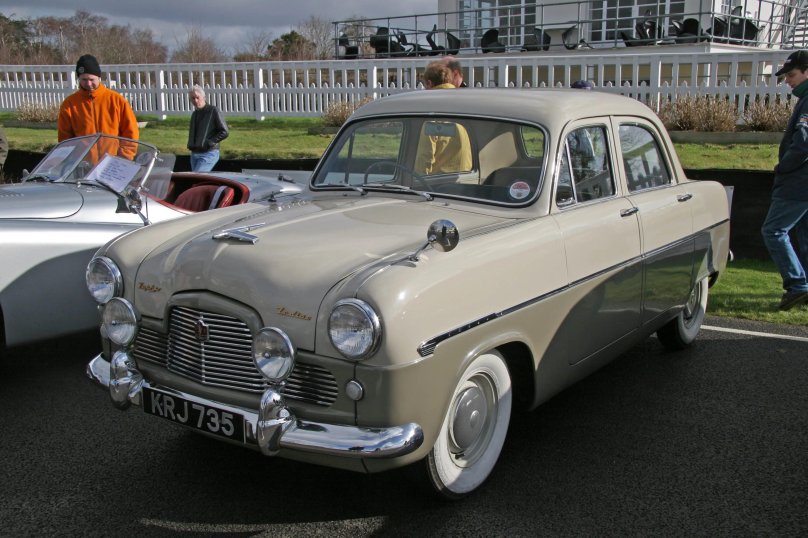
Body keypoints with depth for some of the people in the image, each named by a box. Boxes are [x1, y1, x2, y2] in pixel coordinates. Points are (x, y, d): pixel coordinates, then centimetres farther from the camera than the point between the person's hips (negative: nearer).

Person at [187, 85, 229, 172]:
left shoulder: (213, 111, -7)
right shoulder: (195, 114, 16)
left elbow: (224, 132, -12)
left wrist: (209, 143, -15)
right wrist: (190, 145, 10)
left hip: (209, 154, -8)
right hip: (194, 154, 8)